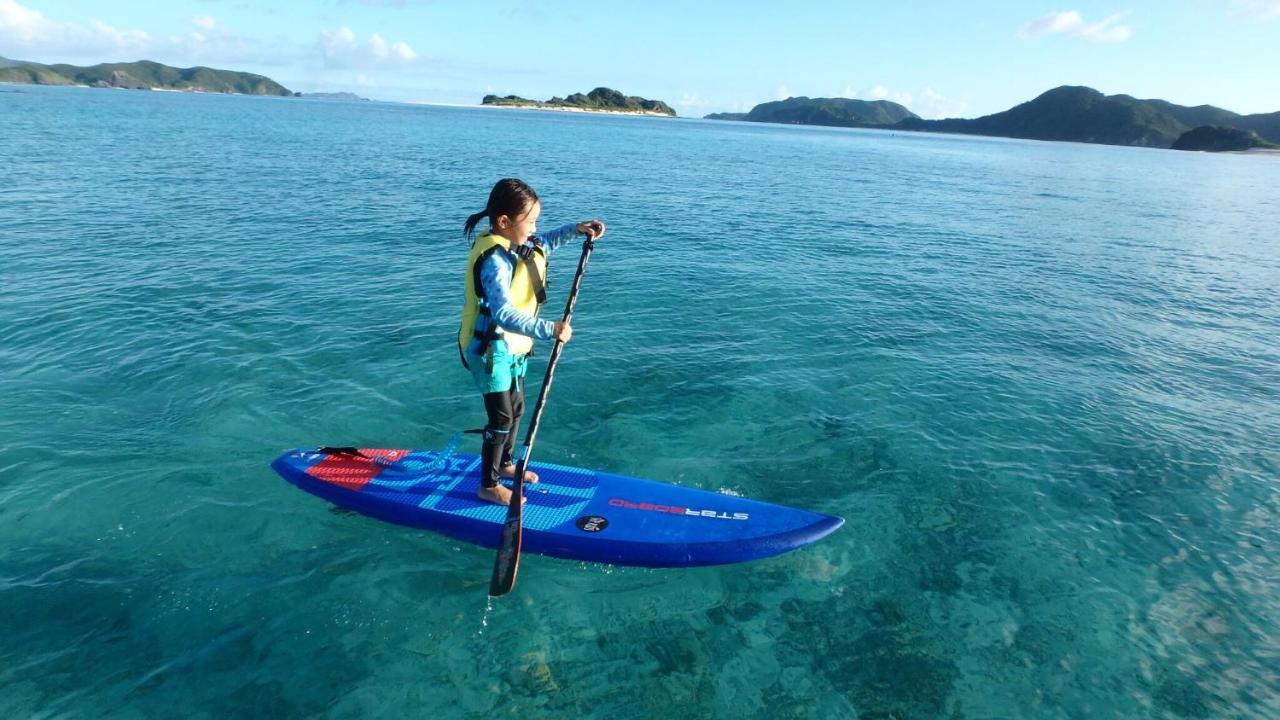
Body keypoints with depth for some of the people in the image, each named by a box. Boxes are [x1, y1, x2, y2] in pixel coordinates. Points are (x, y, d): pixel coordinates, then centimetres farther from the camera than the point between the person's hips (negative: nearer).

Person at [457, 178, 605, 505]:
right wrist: (549, 329, -51)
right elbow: (504, 314, -42)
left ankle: (505, 464, 43)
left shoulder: (515, 244, 1)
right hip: (490, 349, -10)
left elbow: (543, 244, 25)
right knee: (501, 418, 1)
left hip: (511, 346, 10)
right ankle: (488, 486, 19)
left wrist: (575, 229, 12)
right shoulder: (495, 259, -29)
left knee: (516, 408, 22)